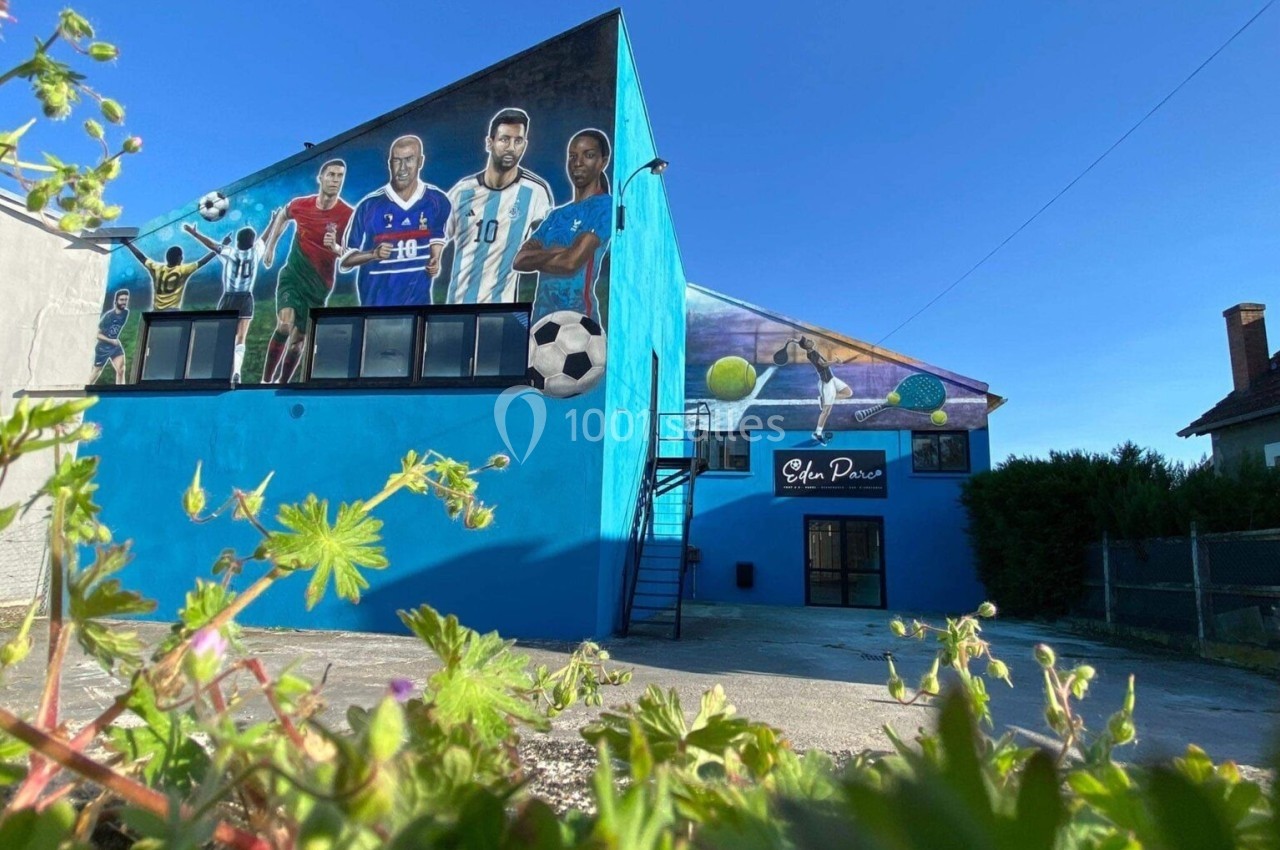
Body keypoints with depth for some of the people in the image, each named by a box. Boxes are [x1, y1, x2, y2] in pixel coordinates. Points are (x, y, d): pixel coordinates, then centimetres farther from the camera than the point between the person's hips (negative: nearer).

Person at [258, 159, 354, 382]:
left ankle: (282, 383, 27)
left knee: (299, 338, 8)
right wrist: (270, 246, 21)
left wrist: (335, 248, -33)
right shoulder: (300, 205, -5)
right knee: (284, 325, -21)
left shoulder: (348, 215, -14)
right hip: (292, 275, 0)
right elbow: (282, 216, 19)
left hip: (319, 284, 0)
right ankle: (266, 380, -7)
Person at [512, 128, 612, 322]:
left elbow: (571, 261, -14)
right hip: (541, 316, 7)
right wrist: (555, 252, -8)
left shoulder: (605, 206, -3)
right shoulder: (556, 215, 18)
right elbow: (519, 261, 8)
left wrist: (535, 257, 3)